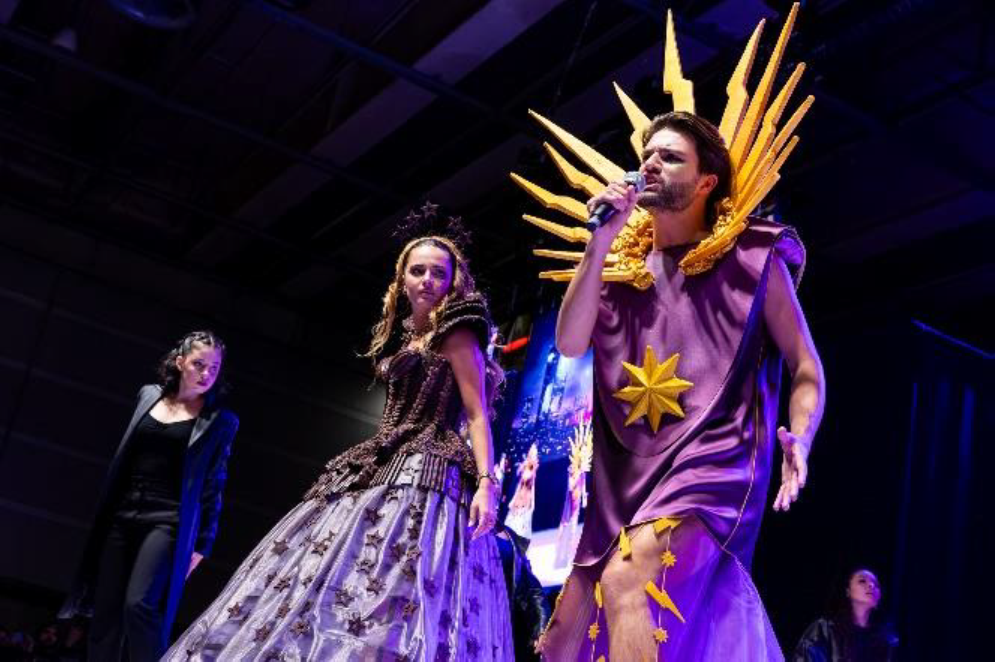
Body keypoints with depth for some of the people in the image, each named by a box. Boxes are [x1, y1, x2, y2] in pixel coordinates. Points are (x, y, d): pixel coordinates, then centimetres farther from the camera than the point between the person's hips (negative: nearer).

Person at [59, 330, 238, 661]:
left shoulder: (220, 420, 0)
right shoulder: (149, 395, 12)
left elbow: (213, 486, 0)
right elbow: (123, 457, 17)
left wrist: (202, 543, -2)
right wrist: (104, 511, 15)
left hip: (167, 521, -5)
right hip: (122, 516, 5)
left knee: (140, 604, -22)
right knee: (105, 613, 3)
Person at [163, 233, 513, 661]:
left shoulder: (455, 335, 3)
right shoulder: (401, 341, 25)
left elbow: (477, 416, -6)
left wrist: (486, 482, -21)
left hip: (427, 476, -9)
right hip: (382, 472, 9)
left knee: (394, 608, -23)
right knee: (316, 588, -2)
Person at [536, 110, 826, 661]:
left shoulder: (751, 258, 4)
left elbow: (805, 364, 4)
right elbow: (570, 344, 1)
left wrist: (799, 438, -16)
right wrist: (602, 240, -2)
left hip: (713, 464, -5)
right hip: (627, 477, 6)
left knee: (626, 581, -32)